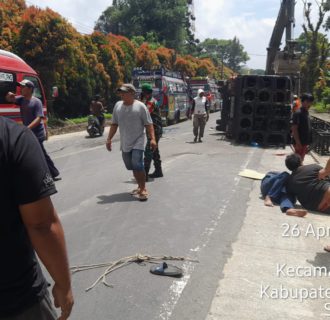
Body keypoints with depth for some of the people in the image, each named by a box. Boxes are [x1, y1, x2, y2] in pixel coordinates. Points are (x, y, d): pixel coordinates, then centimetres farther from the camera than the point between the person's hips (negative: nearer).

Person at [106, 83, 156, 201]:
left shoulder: (140, 106, -6)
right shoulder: (118, 105, 8)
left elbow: (148, 124, -7)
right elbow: (114, 124, 13)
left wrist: (152, 139, -17)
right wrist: (109, 139, 9)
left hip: (137, 142, -5)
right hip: (125, 143, 5)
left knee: (138, 166, -14)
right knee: (132, 167, 11)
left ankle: (143, 189, -1)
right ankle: (140, 186, 27)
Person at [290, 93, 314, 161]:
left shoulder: (306, 113, 11)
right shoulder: (298, 113, -16)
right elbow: (294, 129, -20)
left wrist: (307, 143, 17)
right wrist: (298, 143, -22)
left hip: (305, 142, 9)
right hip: (300, 143, -9)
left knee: (301, 160, 17)